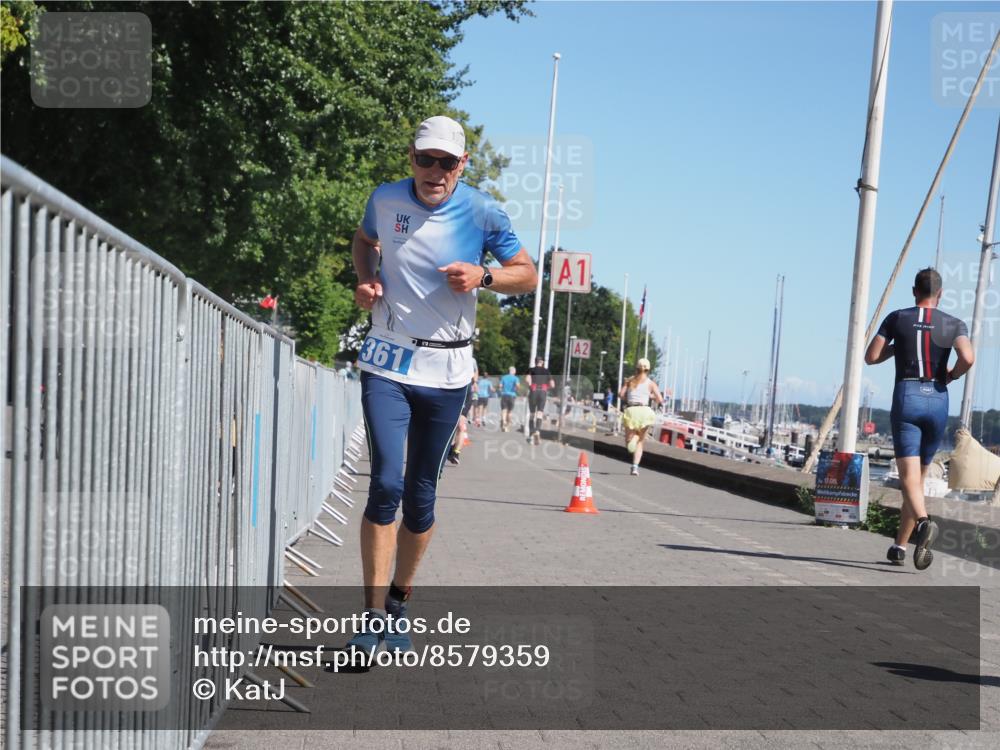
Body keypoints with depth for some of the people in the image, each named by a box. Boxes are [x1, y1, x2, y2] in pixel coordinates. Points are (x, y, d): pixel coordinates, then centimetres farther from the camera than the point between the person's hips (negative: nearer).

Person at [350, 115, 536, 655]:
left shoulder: (482, 212, -4)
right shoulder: (385, 199, 1)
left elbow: (528, 275, 4)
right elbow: (364, 240, 23)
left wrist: (483, 276, -15)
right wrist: (366, 280, 3)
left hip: (446, 371, 0)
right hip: (387, 363, 0)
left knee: (421, 495, 8)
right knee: (386, 484, -14)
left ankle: (398, 603, 27)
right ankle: (372, 616, -8)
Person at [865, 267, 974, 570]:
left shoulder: (897, 318, 5)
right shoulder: (954, 324, 5)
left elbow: (870, 357, 2)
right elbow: (968, 358, -13)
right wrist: (952, 375, 8)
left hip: (906, 397, -2)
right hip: (937, 400, 2)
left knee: (909, 477, -11)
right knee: (919, 475, 14)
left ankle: (924, 522, -41)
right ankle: (900, 546, 18)